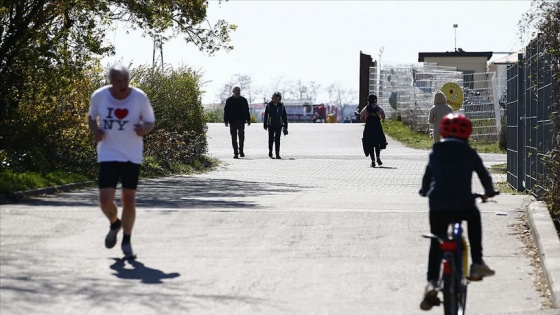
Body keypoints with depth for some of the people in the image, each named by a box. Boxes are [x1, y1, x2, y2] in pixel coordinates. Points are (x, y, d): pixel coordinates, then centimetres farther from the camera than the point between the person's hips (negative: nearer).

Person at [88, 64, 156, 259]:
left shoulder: (139, 97, -8)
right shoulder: (99, 96, -6)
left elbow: (150, 122, 4)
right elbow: (91, 117, 13)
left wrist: (144, 129, -19)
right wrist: (95, 130, -8)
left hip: (132, 156, 0)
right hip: (108, 154, 0)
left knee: (129, 201, -1)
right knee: (105, 200, -10)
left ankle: (126, 241, 20)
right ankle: (114, 224, 25)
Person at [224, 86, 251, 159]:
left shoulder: (243, 100, 8)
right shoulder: (229, 100, 4)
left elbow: (247, 111, 12)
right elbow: (226, 111, 4)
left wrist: (248, 120, 7)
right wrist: (226, 121, -3)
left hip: (241, 121, 0)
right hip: (232, 122, 0)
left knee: (241, 136, -8)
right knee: (234, 138, 2)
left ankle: (241, 150, 2)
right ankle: (236, 153, 6)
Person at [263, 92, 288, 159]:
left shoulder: (281, 106, 1)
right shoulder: (269, 105, -1)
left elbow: (284, 117, 4)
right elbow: (266, 115, 3)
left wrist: (285, 127, 2)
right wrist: (265, 125, 0)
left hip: (278, 125, 0)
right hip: (271, 125, 0)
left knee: (277, 140, -3)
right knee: (271, 139, 4)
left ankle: (277, 154, -2)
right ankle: (270, 152, 22)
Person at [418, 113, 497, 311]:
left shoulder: (435, 153, 14)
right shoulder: (469, 154, 10)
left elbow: (427, 177, 22)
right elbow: (484, 175, 17)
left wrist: (425, 191, 43)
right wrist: (489, 192, 37)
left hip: (437, 206, 1)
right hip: (464, 205, -1)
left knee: (436, 243, 11)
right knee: (474, 218, 31)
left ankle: (432, 282, -7)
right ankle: (477, 263, 25)